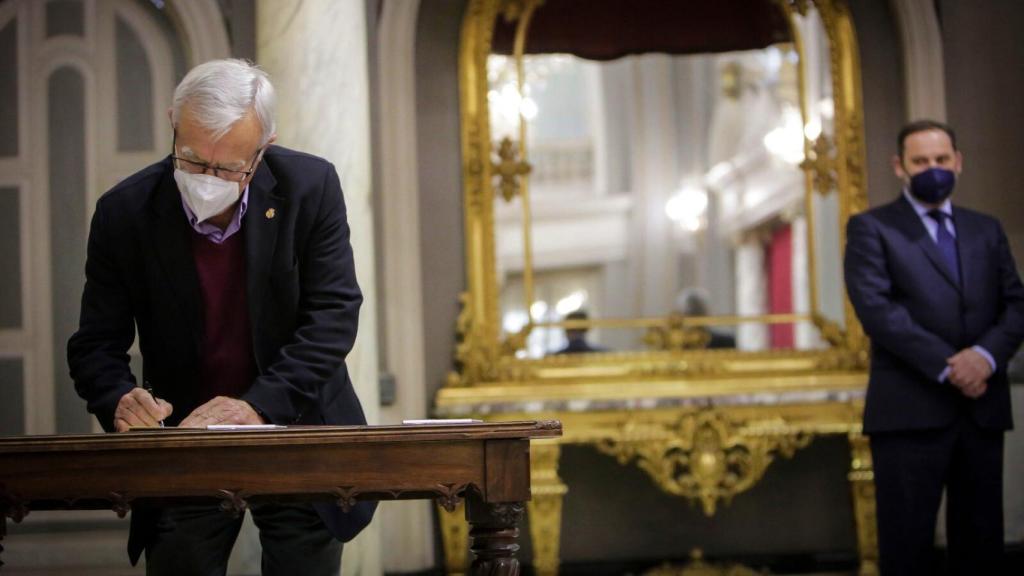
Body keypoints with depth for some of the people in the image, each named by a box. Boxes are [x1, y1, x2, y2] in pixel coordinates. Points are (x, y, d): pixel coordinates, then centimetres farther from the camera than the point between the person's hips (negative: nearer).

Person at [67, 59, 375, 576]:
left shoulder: (310, 188, -10)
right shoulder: (124, 212, -9)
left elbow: (333, 317, -13)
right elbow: (96, 345, -4)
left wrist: (258, 406, -26)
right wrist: (120, 400, -27)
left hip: (298, 430, 0)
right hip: (183, 437, 0)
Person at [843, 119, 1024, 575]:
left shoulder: (986, 230, 18)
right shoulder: (871, 227, 3)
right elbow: (875, 307, -10)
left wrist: (987, 355, -12)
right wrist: (946, 366, -16)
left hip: (983, 409, 4)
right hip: (911, 411, -4)